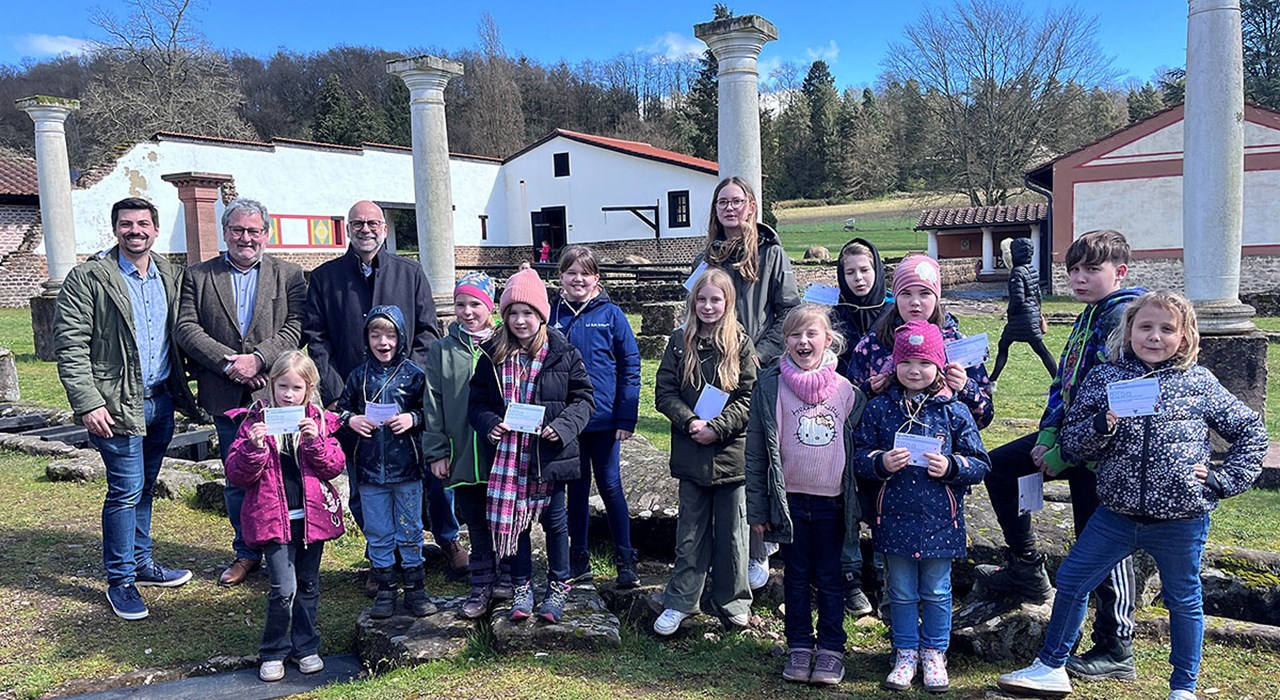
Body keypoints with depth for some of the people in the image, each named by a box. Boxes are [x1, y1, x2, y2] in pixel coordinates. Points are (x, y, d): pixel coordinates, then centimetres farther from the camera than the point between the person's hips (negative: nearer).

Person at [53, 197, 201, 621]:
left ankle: (141, 562, 30)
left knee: (144, 487, 16)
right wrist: (88, 403, -16)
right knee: (126, 490, -3)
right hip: (118, 404, -5)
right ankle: (120, 581, 10)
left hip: (162, 400, 5)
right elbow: (70, 346, -9)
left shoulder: (170, 277, 10)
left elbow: (181, 335, 14)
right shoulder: (89, 278, -6)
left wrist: (184, 391, 6)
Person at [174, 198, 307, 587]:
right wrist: (227, 362, -13)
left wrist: (258, 359, -16)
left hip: (275, 392, -1)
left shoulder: (289, 275, 7)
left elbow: (296, 328, -3)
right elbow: (186, 329, 0)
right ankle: (246, 553, 25)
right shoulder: (198, 277, 10)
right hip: (227, 398, 2)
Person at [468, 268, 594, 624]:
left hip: (549, 455, -2)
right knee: (513, 521, 11)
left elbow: (583, 398, -1)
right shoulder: (492, 356, 1)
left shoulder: (563, 354, -5)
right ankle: (521, 588, 28)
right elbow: (477, 400, 7)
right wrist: (489, 424, -13)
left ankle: (558, 587, 30)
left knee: (554, 520, 12)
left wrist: (563, 426, -18)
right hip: (507, 455, 2)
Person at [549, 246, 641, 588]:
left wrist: (626, 418, -10)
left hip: (603, 418, -2)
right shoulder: (552, 315, 2)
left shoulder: (610, 314, -4)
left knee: (610, 486, 5)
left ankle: (625, 560, 17)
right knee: (576, 487, 13)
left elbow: (630, 367, -5)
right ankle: (578, 560, 25)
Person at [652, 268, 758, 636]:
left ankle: (733, 600, 26)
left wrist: (717, 427, -17)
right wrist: (691, 422, -15)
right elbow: (664, 392, -1)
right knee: (690, 531, 11)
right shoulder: (680, 342, 3)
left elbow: (749, 397, -7)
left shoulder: (741, 344, -2)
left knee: (731, 532, 11)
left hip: (731, 451, -1)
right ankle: (680, 602, 20)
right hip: (690, 453, 1)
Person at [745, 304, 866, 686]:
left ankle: (832, 648, 23)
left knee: (830, 578, 10)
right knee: (796, 576, 12)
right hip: (790, 499, 0)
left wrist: (860, 503, 5)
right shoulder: (770, 386, -4)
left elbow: (859, 447, 7)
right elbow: (756, 450, -2)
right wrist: (757, 507, -3)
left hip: (832, 500, 0)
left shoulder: (846, 389, 0)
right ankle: (799, 646, 25)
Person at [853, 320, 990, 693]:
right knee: (901, 592, 12)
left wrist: (951, 467, -17)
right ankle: (906, 655, 28)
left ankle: (934, 655, 29)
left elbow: (979, 463, 1)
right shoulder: (879, 408, -1)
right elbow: (859, 454, 1)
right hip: (895, 517, 1)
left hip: (940, 519, 0)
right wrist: (881, 462, -18)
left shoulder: (954, 410, -2)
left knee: (936, 592, 11)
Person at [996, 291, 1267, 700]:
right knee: (1071, 581, 6)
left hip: (1181, 521, -1)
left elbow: (1252, 432, 7)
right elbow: (1072, 443, 0)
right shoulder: (1103, 380, 0)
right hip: (1117, 515, 2)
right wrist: (1103, 424, -19)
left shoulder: (1199, 384, -2)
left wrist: (1222, 481, -1)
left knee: (1184, 601, 14)